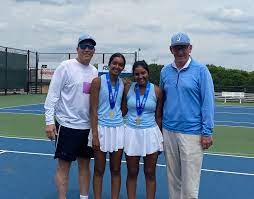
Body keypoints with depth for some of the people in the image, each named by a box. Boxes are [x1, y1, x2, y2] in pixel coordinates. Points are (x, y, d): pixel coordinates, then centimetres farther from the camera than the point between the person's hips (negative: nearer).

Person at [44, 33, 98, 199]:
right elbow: (52, 95, -10)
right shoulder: (66, 67, -8)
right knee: (64, 165, 4)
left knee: (85, 164, 13)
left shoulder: (94, 71, 9)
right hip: (67, 125, -5)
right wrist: (49, 121, -15)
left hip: (88, 126, 6)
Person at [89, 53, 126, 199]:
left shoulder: (124, 84, 6)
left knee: (116, 170, 10)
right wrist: (95, 134, -13)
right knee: (99, 170, 7)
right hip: (101, 128, -3)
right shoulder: (98, 81, -6)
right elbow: (93, 110, -9)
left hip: (118, 129, 3)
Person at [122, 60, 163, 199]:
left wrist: (160, 138, 4)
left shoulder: (156, 91, -3)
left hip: (150, 133, -1)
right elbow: (123, 111, 7)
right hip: (131, 133, 1)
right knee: (132, 173, 9)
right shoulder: (128, 89, 1)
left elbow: (158, 116, 3)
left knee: (150, 173, 8)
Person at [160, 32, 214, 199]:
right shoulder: (165, 71, 9)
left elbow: (208, 102, -6)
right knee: (173, 178, 13)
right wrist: (159, 126, 12)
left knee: (189, 181, -3)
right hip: (168, 132, 5)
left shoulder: (200, 70, -4)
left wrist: (207, 132, -10)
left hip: (192, 133, -4)